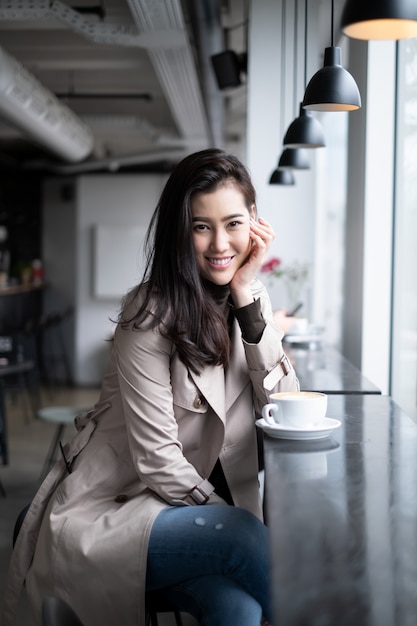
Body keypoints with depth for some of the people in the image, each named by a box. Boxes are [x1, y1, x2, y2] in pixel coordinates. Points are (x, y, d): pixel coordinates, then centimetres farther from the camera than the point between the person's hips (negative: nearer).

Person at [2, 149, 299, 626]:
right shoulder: (152, 314, -17)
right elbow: (157, 462, -17)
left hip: (188, 505, 5)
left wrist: (247, 298, -13)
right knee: (242, 536, -29)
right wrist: (232, 521, -10)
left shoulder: (249, 300, 4)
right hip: (104, 513, -4)